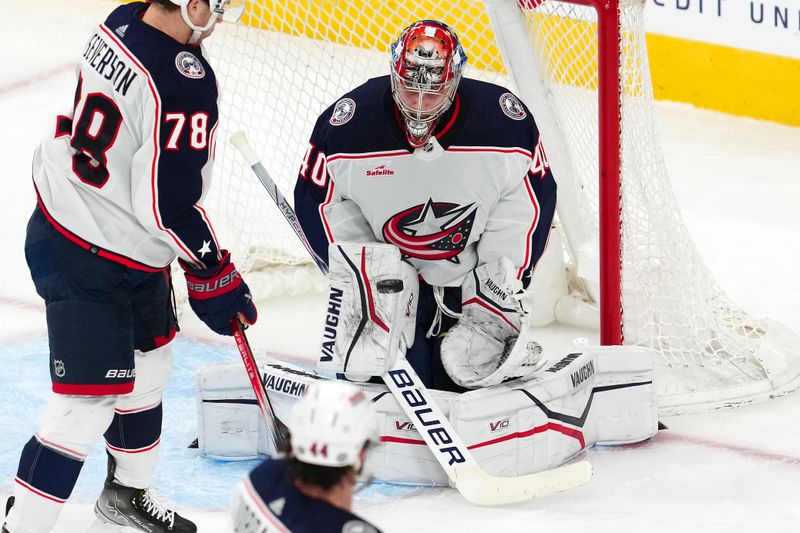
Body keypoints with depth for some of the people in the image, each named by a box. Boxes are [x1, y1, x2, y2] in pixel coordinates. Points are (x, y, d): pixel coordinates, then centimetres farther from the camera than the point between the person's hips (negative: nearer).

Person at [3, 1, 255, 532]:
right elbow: (170, 205, -26)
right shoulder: (183, 83, -30)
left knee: (149, 368, 26)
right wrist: (215, 276, -10)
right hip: (90, 266, -10)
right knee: (87, 405, -4)